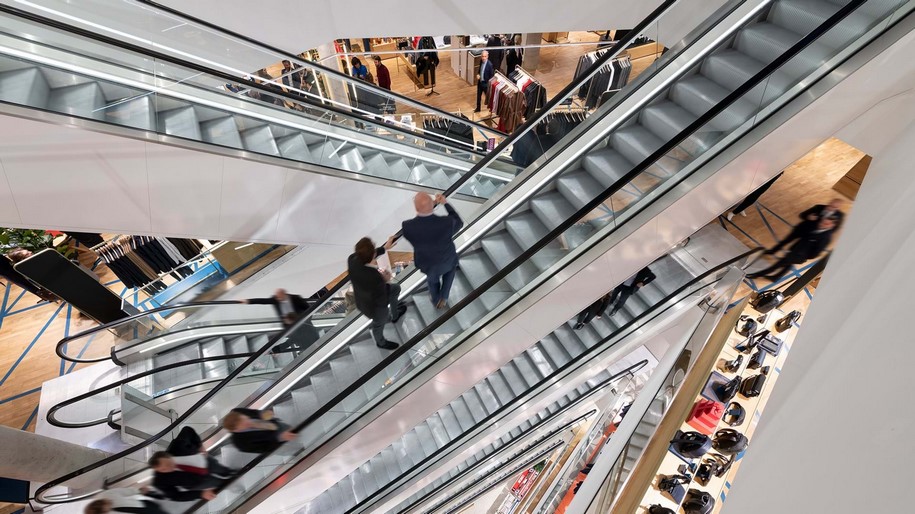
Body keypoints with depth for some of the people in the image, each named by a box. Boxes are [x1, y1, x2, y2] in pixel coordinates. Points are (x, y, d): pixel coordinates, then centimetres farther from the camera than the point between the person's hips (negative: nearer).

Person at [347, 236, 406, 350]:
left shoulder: (352, 259, -27)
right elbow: (383, 301, -30)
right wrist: (385, 281, -18)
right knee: (379, 324, 29)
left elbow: (366, 257, -2)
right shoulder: (375, 278, -46)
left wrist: (384, 248, 2)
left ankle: (394, 315, 57)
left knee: (396, 288, 30)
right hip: (375, 307, -6)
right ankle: (381, 343, 65)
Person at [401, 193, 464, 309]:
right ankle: (443, 298, 39)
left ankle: (436, 300, 61)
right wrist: (446, 203, -7)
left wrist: (434, 204, -10)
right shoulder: (447, 222, -35)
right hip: (447, 261, -1)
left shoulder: (407, 226, -34)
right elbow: (459, 223, -9)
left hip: (427, 264, 1)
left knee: (432, 277, 37)